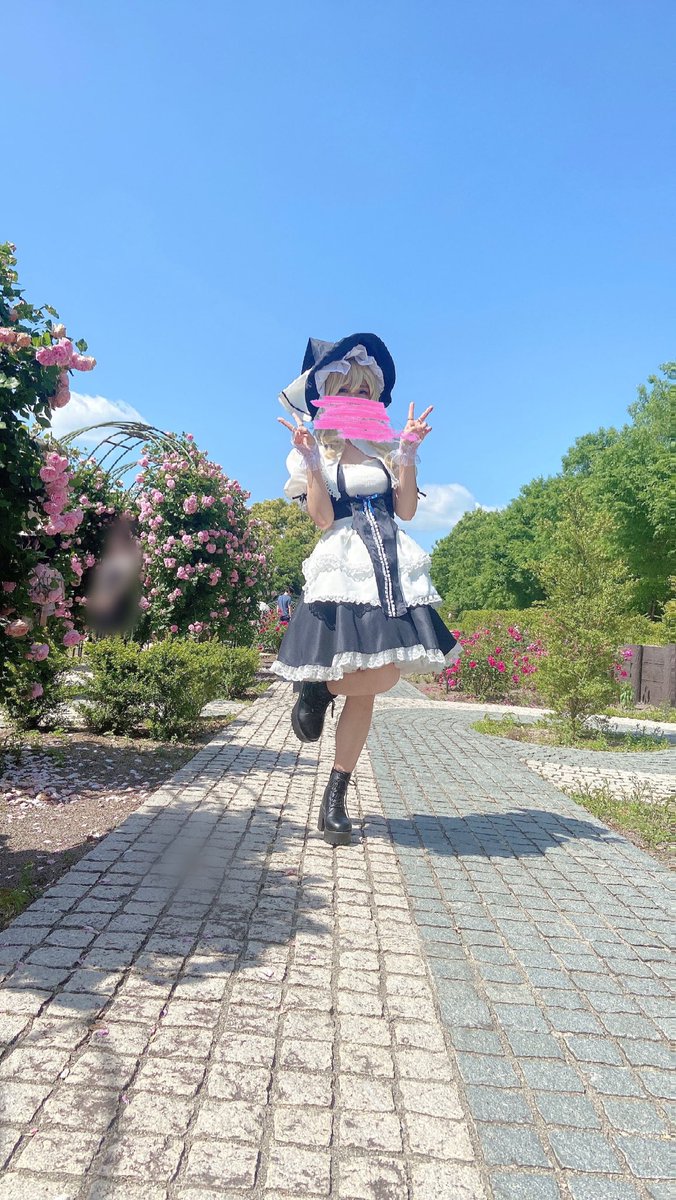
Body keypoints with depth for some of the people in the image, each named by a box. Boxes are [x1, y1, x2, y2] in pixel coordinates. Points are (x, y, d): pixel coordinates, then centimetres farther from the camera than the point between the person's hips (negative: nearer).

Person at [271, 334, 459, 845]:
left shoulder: (385, 451, 17)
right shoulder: (315, 452, 8)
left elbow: (406, 510, 5)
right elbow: (322, 517, -6)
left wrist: (409, 454, -1)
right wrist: (312, 460, -11)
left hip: (393, 568, 4)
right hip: (344, 567, -4)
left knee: (370, 685, -1)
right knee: (380, 676, -19)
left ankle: (336, 797, 11)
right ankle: (316, 687, 14)